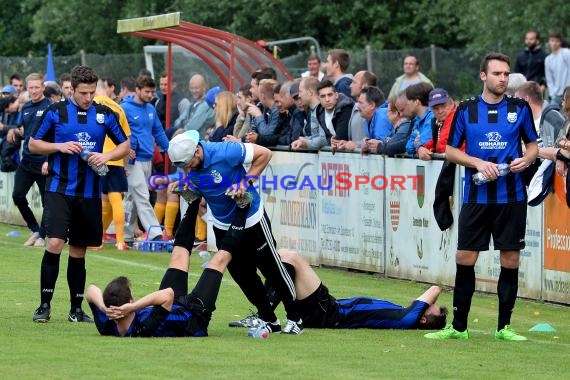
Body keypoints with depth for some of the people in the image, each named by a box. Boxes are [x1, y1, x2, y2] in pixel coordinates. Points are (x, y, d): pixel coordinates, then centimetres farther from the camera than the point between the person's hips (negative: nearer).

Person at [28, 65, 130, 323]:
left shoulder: (105, 115, 5)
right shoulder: (55, 112, -1)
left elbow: (125, 146, 11)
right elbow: (33, 144, 5)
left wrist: (107, 156, -9)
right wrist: (60, 147, -11)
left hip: (89, 193, 3)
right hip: (59, 189, -3)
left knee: (78, 251, 9)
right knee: (55, 243, -15)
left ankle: (76, 309, 17)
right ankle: (45, 305, -7)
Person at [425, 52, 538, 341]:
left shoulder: (520, 109, 4)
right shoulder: (466, 110, 3)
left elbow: (532, 144, 12)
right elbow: (450, 150, 5)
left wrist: (526, 159, -10)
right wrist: (478, 163, -10)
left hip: (512, 197, 0)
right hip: (476, 197, 0)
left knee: (510, 260, 2)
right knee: (464, 259, 0)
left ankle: (504, 326, 11)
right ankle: (458, 326, 9)